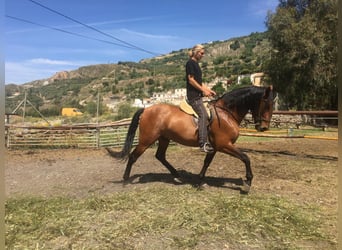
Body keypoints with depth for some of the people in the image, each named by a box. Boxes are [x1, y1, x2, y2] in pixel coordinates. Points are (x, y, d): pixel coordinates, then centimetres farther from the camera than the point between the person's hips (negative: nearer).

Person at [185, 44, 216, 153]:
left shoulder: (196, 64, 21)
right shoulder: (190, 63, -7)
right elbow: (191, 80, -15)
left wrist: (209, 90, 14)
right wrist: (203, 90, -14)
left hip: (197, 95, 10)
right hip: (193, 95, -10)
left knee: (204, 116, 8)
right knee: (203, 115, -17)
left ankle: (206, 141, 14)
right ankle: (203, 143, -18)